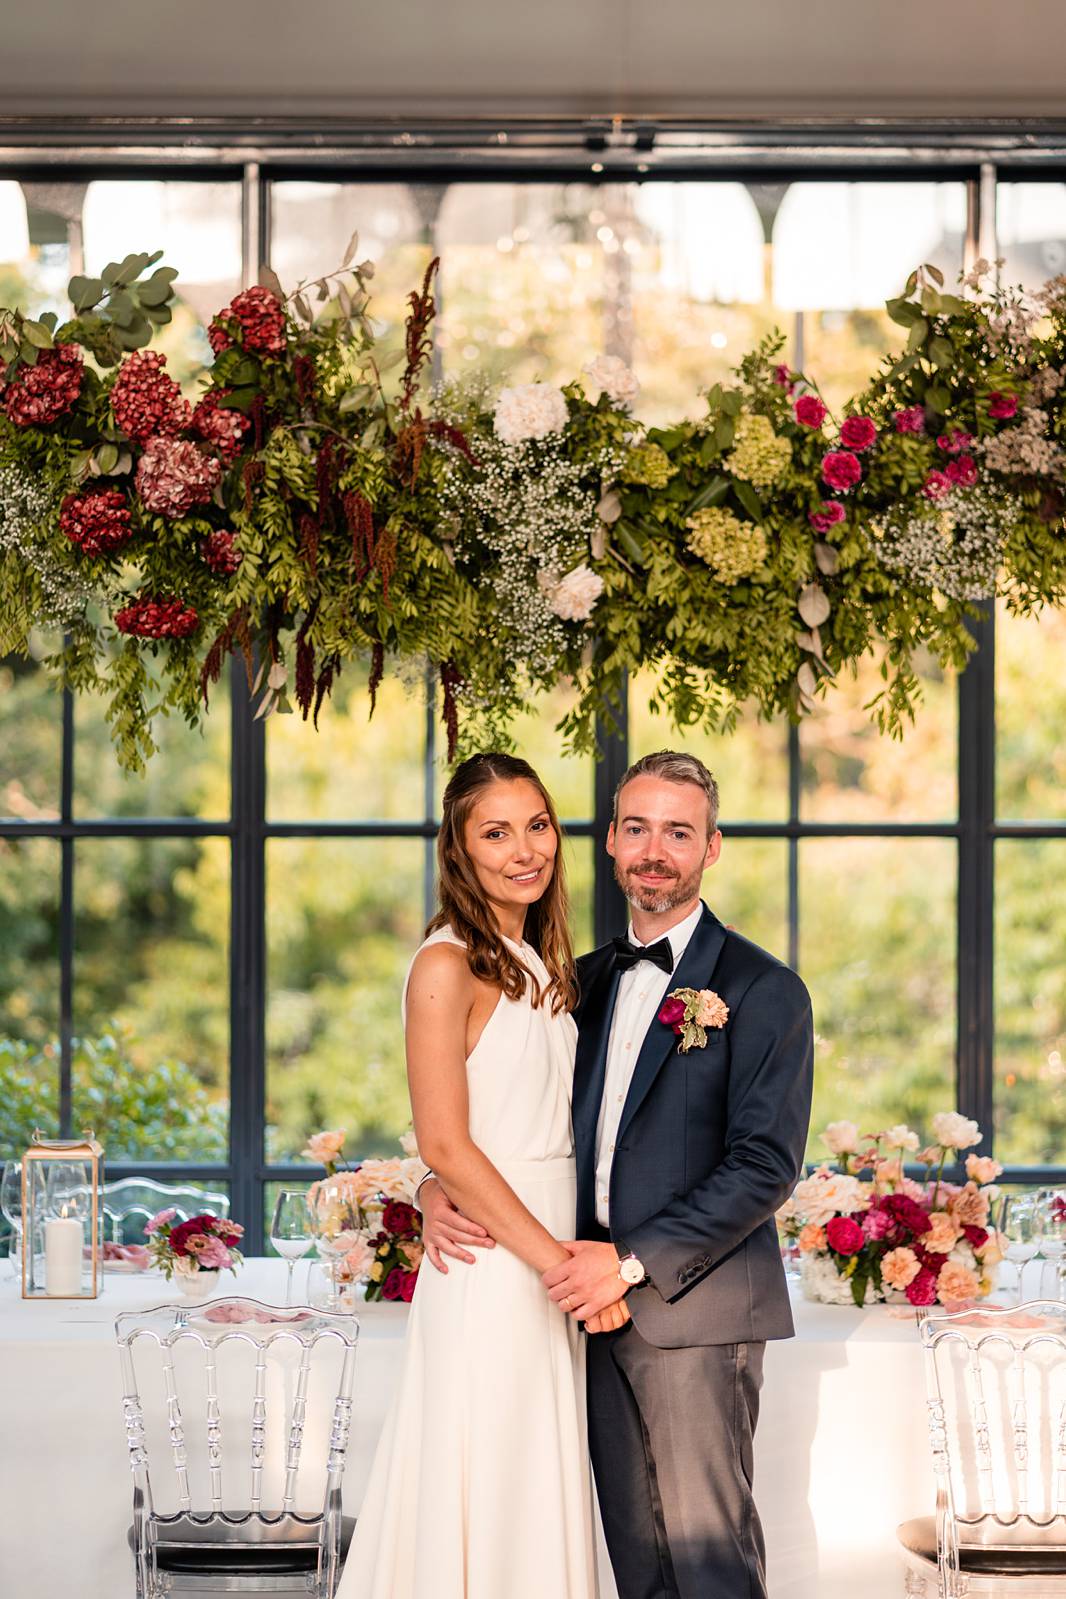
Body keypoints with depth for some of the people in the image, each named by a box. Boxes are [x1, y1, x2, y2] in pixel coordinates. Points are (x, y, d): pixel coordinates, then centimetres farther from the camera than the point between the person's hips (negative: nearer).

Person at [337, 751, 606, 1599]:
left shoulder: (541, 967, 14)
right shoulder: (448, 966, -11)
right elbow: (445, 1144, -16)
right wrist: (557, 1260, -17)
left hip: (549, 1257, 8)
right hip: (490, 1265, -8)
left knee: (541, 1492, 10)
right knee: (485, 1498, -4)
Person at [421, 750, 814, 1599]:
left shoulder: (763, 990, -6)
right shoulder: (588, 980, 15)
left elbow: (766, 1165, -13)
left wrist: (634, 1262, -17)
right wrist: (441, 1186, -2)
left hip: (698, 1310, -6)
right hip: (602, 1303, 6)